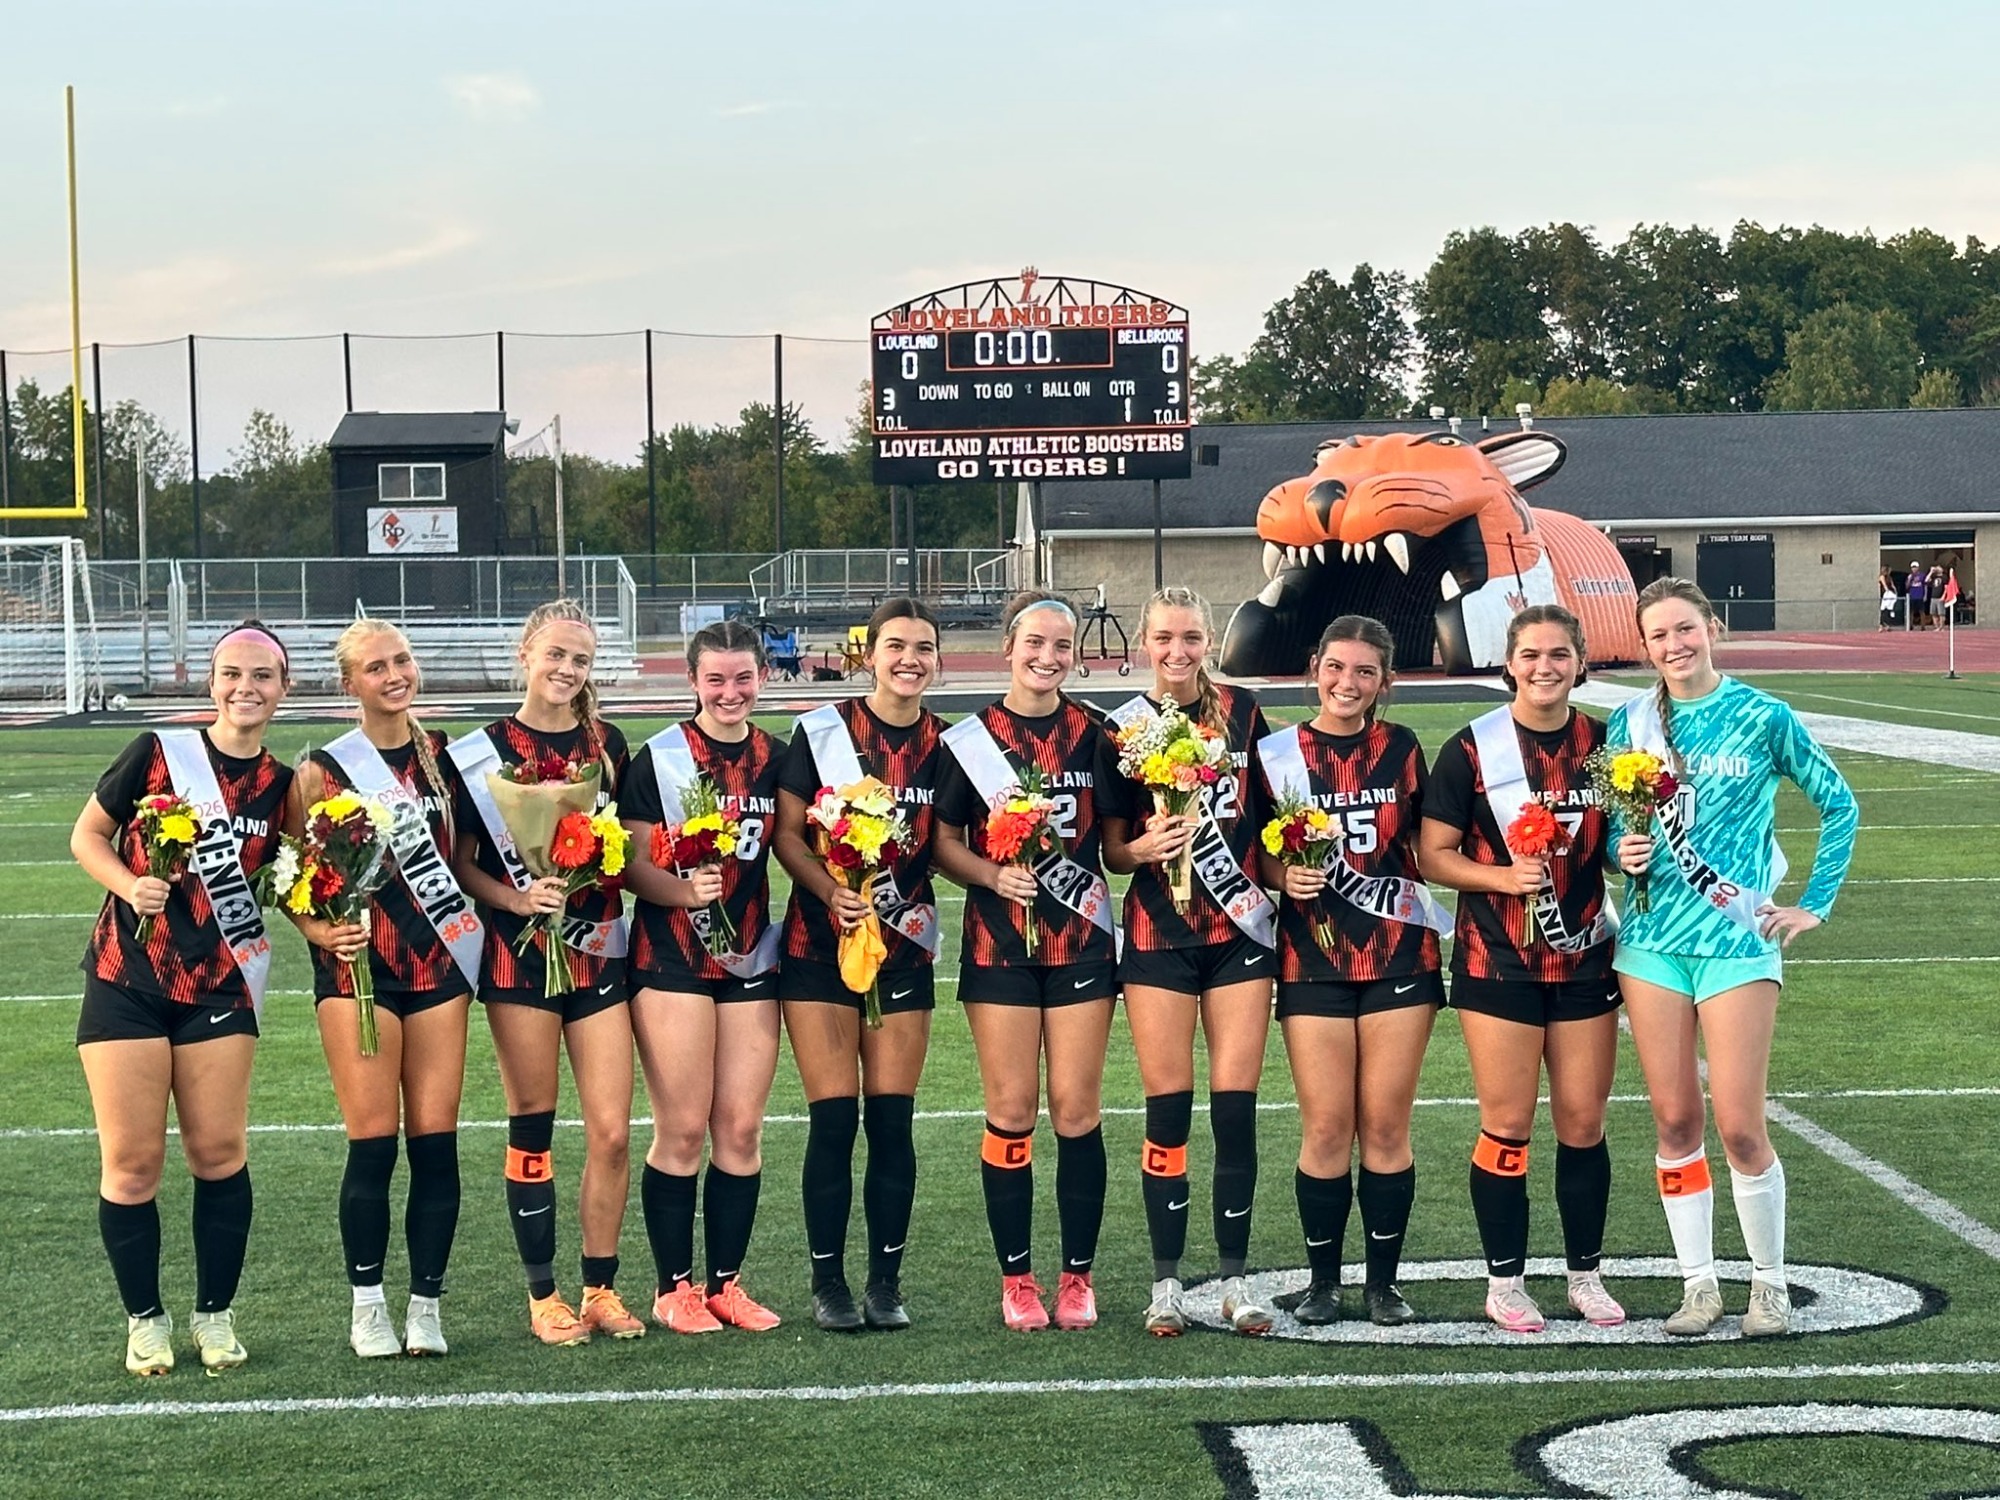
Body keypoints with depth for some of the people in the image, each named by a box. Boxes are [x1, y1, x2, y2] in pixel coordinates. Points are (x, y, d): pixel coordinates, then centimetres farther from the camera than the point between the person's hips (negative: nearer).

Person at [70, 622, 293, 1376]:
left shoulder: (282, 785, 2)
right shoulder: (158, 752, -5)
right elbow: (87, 835, 3)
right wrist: (130, 886, -14)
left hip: (218, 985, 2)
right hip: (127, 978, -2)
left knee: (219, 1151, 2)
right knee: (131, 1160, 0)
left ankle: (216, 1314, 19)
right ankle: (145, 1320, 16)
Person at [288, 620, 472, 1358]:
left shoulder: (441, 754, 8)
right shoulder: (323, 769, -3)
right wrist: (317, 929, -17)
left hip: (438, 961, 3)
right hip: (357, 962, -3)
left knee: (435, 1139, 2)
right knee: (373, 1141, -4)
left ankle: (426, 1304, 11)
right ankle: (368, 1306, 9)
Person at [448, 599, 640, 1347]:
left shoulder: (607, 745, 9)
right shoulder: (481, 752, -1)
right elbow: (461, 864, 0)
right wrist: (514, 897, -17)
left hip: (599, 953, 3)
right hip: (519, 956, -3)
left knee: (612, 1131, -2)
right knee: (533, 1130, 2)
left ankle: (601, 1289, 11)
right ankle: (543, 1297, 12)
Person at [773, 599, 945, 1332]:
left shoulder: (945, 744, 3)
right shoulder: (822, 730, -3)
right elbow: (785, 833, -4)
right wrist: (830, 889, -18)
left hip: (904, 948, 2)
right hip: (820, 943, -2)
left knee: (892, 1119, 2)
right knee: (833, 1118, -4)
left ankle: (886, 1283, 12)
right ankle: (828, 1284, 6)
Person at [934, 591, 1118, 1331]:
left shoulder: (1094, 734, 6)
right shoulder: (970, 739, 1)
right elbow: (943, 843, 2)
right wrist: (992, 874, -14)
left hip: (1080, 939, 1)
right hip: (1000, 944, -1)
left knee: (1077, 1110, 0)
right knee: (1011, 1111, 0)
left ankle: (1077, 1276, 11)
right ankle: (1016, 1278, 10)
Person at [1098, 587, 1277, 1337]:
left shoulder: (1242, 713, 3)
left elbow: (1274, 810, 12)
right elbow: (1110, 851, 3)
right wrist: (1143, 846, -17)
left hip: (1241, 932, 1)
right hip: (1158, 938, -1)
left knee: (1236, 1108, -1)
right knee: (1168, 1111, 0)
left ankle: (1234, 1277, 9)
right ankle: (1166, 1282, 9)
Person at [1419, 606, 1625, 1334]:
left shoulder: (1604, 743, 4)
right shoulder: (1472, 749, -5)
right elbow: (1433, 854, -4)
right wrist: (1503, 877, -19)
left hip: (1583, 959, 3)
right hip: (1498, 962, -3)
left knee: (1584, 1122, 7)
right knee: (1507, 1124, 0)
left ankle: (1586, 1274, 20)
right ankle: (1504, 1281, 12)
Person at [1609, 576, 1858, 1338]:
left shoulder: (1761, 718, -2)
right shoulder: (1630, 724, 5)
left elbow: (1839, 805, 6)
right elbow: (1609, 825, 14)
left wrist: (1814, 905, 3)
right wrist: (1621, 850, -8)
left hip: (1738, 940, -3)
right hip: (1651, 939, 3)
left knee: (1740, 1126, -5)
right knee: (1674, 1120, 4)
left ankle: (1770, 1284, 12)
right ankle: (1699, 1286, 14)